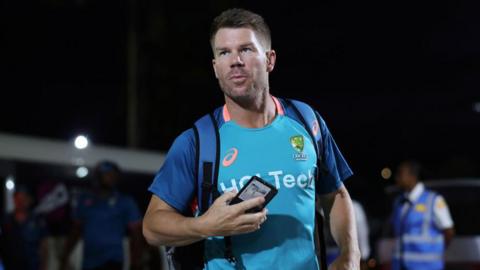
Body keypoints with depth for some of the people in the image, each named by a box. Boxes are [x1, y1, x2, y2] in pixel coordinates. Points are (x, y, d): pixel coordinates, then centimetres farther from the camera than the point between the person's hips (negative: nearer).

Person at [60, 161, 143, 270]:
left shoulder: (125, 202, 3)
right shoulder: (85, 200, 13)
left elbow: (135, 234, 2)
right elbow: (76, 230, 17)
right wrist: (65, 258, 12)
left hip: (112, 261, -4)